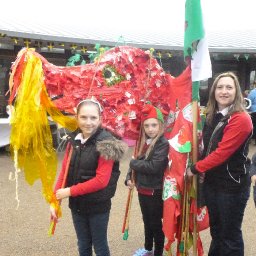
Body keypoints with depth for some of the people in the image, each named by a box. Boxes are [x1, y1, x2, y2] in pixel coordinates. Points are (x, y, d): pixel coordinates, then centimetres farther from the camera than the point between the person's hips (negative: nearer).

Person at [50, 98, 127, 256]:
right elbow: (65, 172, 3)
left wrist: (70, 191, -19)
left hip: (98, 206, -5)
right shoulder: (73, 140, 0)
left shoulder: (106, 143, -18)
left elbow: (101, 181, -23)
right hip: (77, 204, 5)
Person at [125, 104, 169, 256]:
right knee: (147, 221, 24)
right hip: (142, 189, 8)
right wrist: (129, 178, -5)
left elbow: (154, 167, -27)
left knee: (156, 224, 9)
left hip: (155, 192, -7)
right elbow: (137, 162, 12)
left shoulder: (164, 144, -18)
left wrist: (133, 163, -15)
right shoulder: (144, 142, 5)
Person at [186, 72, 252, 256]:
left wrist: (195, 169, -14)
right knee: (216, 229, 23)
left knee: (230, 234, 8)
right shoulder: (212, 116, 6)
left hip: (232, 186, -7)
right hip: (212, 182, 7)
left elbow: (222, 153, -23)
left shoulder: (241, 119, -19)